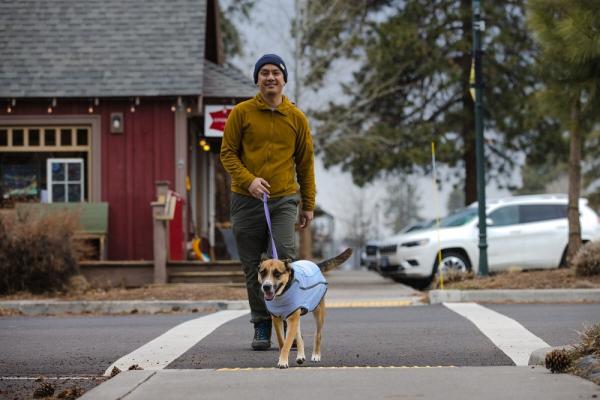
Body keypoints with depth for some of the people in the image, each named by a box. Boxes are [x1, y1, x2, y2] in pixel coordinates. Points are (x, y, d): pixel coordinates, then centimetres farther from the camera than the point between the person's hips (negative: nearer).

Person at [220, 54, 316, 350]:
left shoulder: (296, 117, 8)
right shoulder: (241, 113, 3)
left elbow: (305, 162, 12)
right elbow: (228, 153, 2)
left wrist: (308, 205, 9)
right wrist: (249, 180, -15)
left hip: (284, 199, 0)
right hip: (246, 200, 0)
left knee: (284, 261, -14)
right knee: (253, 268, 4)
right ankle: (262, 327, 14)